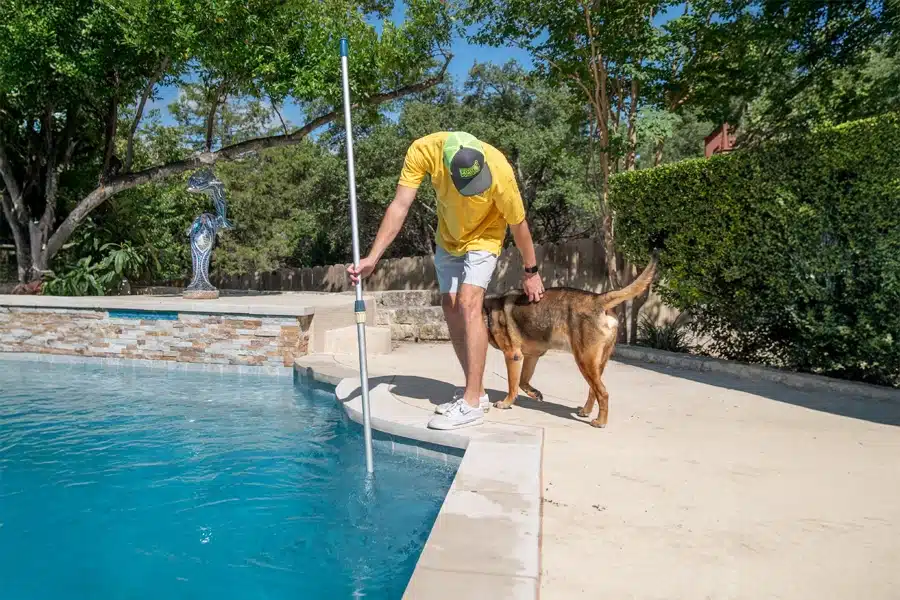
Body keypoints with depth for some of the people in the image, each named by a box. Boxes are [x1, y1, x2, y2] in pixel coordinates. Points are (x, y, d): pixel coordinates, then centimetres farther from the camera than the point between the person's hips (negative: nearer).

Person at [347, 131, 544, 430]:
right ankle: (475, 391, 17)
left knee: (468, 303, -21)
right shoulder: (423, 150, -29)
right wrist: (372, 258, -35)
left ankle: (472, 402, -17)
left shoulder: (499, 170, -34)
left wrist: (531, 272, -10)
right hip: (448, 237, 4)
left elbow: (518, 223, -20)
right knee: (451, 309, 4)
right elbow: (399, 207, -29)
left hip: (482, 236, -4)